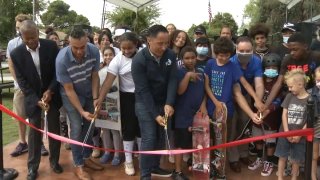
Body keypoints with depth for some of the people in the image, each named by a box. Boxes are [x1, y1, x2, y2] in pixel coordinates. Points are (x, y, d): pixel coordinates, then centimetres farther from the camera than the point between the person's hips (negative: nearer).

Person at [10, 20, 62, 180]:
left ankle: (54, 160, 26)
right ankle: (32, 166, 19)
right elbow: (21, 81, -9)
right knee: (34, 131, 4)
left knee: (54, 129, 8)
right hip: (32, 97, -1)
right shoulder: (16, 53, -11)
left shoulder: (51, 46, -10)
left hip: (52, 94, 1)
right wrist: (36, 100, -18)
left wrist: (50, 90, -17)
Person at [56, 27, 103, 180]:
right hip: (71, 95, -3)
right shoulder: (62, 59, -32)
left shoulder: (94, 51, -25)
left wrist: (95, 99, -17)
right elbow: (69, 90, -24)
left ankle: (86, 158, 26)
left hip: (89, 93, 4)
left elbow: (95, 76, -11)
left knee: (89, 126, 8)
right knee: (77, 128, -5)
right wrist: (81, 111, -25)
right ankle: (78, 165, 10)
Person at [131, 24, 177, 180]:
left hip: (164, 102, 5)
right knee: (149, 138, -5)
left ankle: (155, 166, 30)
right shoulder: (139, 60, -21)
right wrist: (155, 114, -23)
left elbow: (173, 80, -11)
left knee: (161, 137, 12)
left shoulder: (171, 55, -8)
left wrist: (169, 103, -25)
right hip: (145, 103, -4)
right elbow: (143, 90, -21)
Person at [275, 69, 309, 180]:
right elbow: (284, 114, -1)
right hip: (285, 133, 3)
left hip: (299, 136, -2)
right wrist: (287, 132, -10)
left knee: (296, 160, 10)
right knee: (282, 157, 10)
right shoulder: (289, 96, 0)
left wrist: (299, 135, -12)